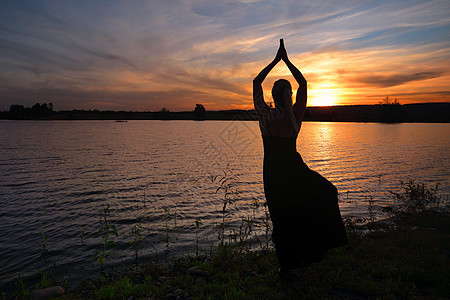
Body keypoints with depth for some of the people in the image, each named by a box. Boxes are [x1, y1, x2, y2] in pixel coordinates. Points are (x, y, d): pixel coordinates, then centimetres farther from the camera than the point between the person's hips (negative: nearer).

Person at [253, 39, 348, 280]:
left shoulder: (264, 114, -9)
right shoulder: (296, 115, -9)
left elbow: (256, 83, 5)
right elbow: (303, 83, 4)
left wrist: (275, 61, 10)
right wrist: (286, 60, 9)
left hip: (272, 171, 1)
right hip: (293, 168, -1)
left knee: (280, 217, 10)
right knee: (327, 193, 24)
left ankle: (286, 267, 19)